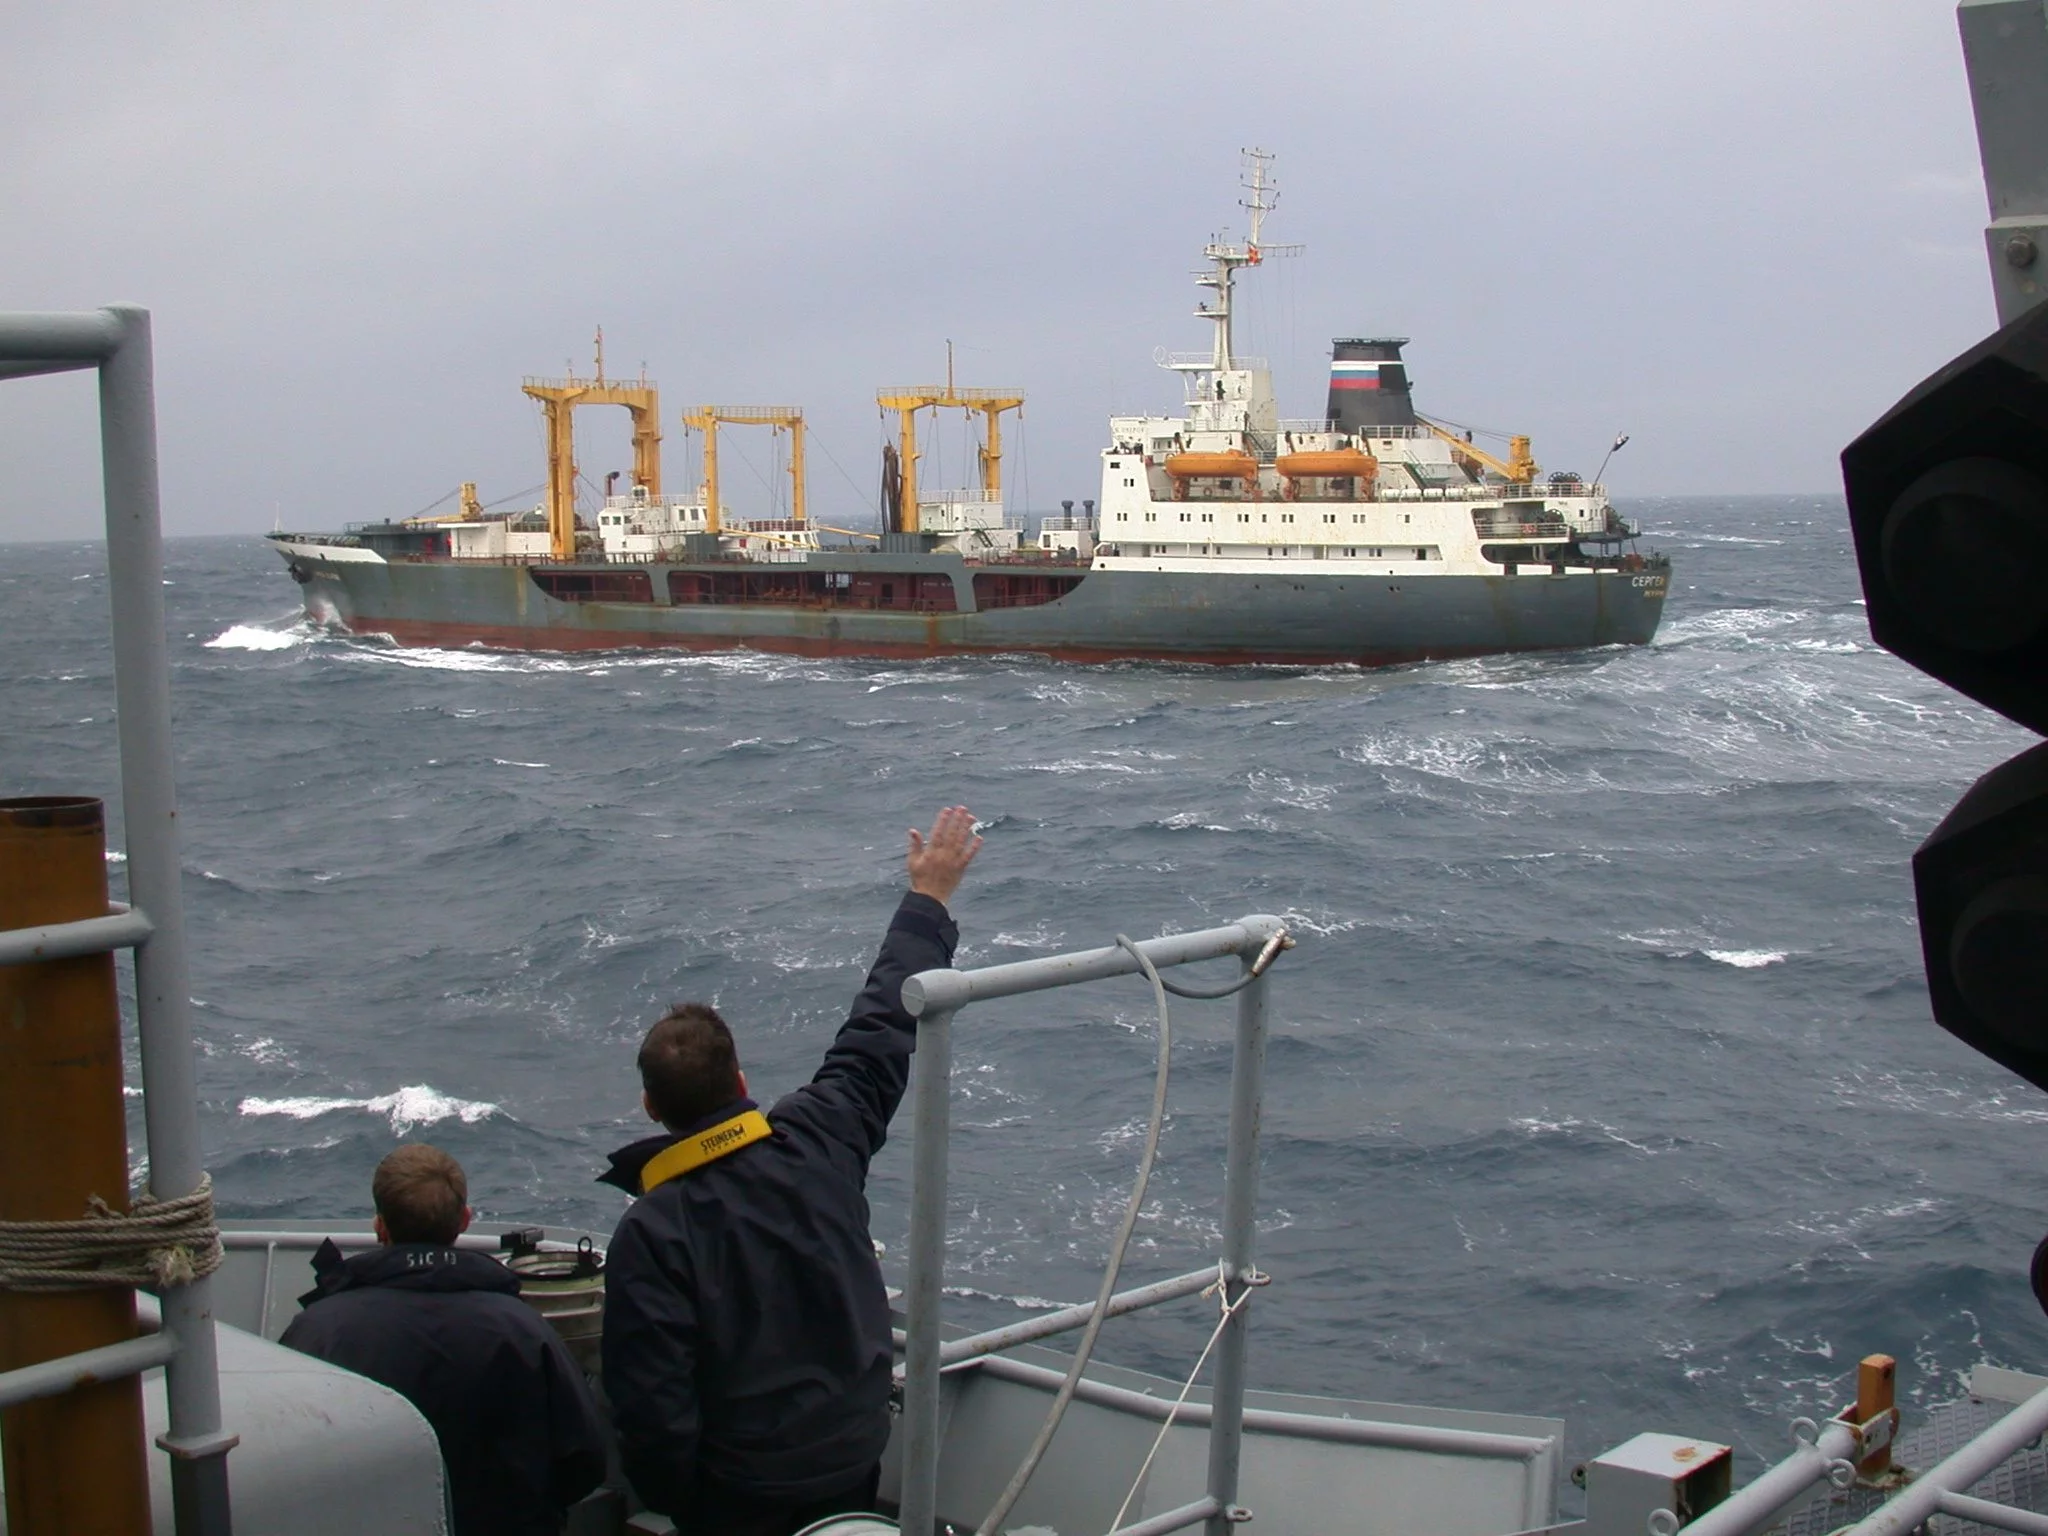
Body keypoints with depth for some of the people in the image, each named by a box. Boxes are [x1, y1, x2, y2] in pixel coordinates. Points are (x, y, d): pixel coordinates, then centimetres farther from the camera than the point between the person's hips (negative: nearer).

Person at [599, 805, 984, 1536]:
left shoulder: (649, 1234, -22)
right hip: (857, 1468, 4)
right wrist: (929, 899, 15)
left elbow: (653, 1413, -21)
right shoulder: (818, 1141, -12)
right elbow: (881, 1035, 3)